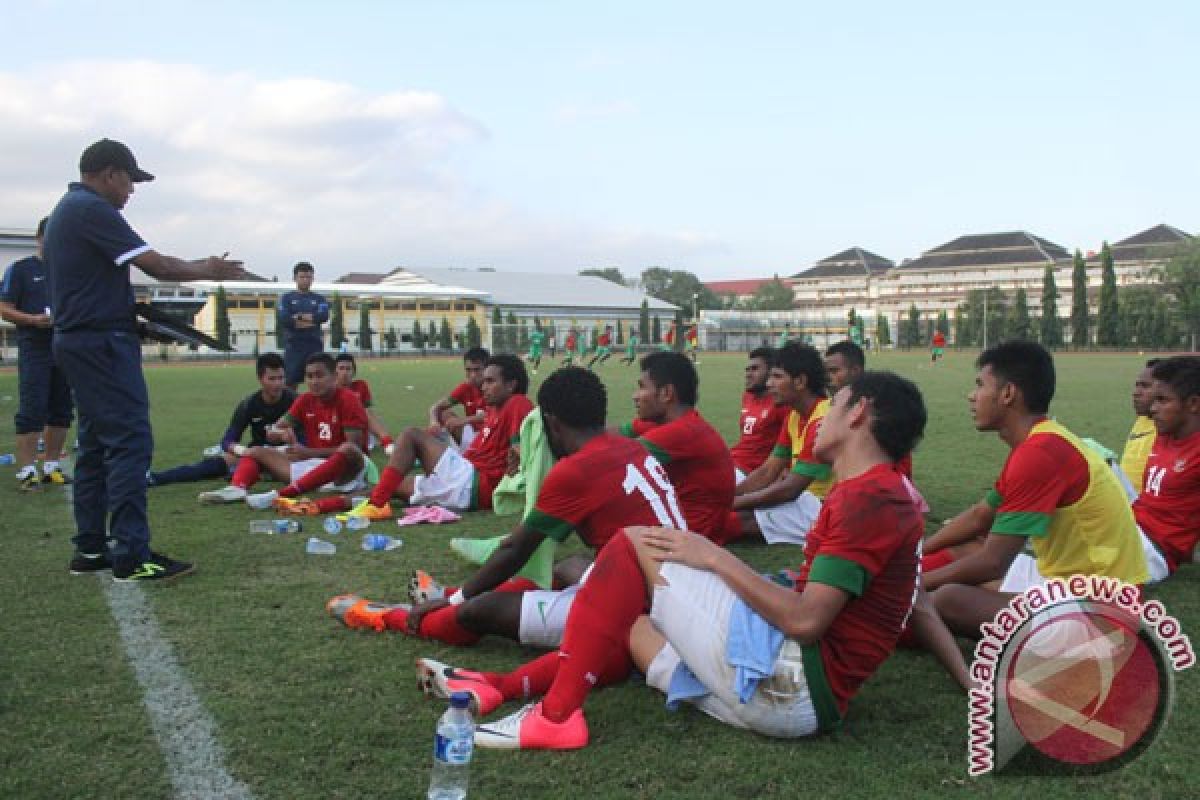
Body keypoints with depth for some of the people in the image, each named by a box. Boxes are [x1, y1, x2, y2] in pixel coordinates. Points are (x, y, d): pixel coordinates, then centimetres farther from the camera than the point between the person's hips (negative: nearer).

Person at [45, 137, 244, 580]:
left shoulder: (65, 211, 19)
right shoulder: (93, 209, -13)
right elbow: (156, 265, -16)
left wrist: (133, 306, 12)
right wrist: (206, 270, -1)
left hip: (77, 340, 11)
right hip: (103, 342, -11)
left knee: (95, 445, 12)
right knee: (130, 442, -11)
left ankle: (90, 548, 15)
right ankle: (131, 554, -11)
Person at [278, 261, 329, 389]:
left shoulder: (319, 299, 12)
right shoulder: (287, 298, 8)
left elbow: (324, 316, -6)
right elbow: (282, 320, -7)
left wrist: (298, 317, -8)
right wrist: (311, 319, -8)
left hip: (315, 345, 1)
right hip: (293, 346, -1)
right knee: (290, 383, -4)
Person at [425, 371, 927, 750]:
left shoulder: (866, 498, -13)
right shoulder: (883, 496, 19)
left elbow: (806, 620, -21)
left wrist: (715, 558, -12)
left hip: (791, 679, -10)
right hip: (799, 694, 10)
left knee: (633, 544, -11)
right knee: (627, 623, 17)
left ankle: (556, 714, -12)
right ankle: (503, 687, 17)